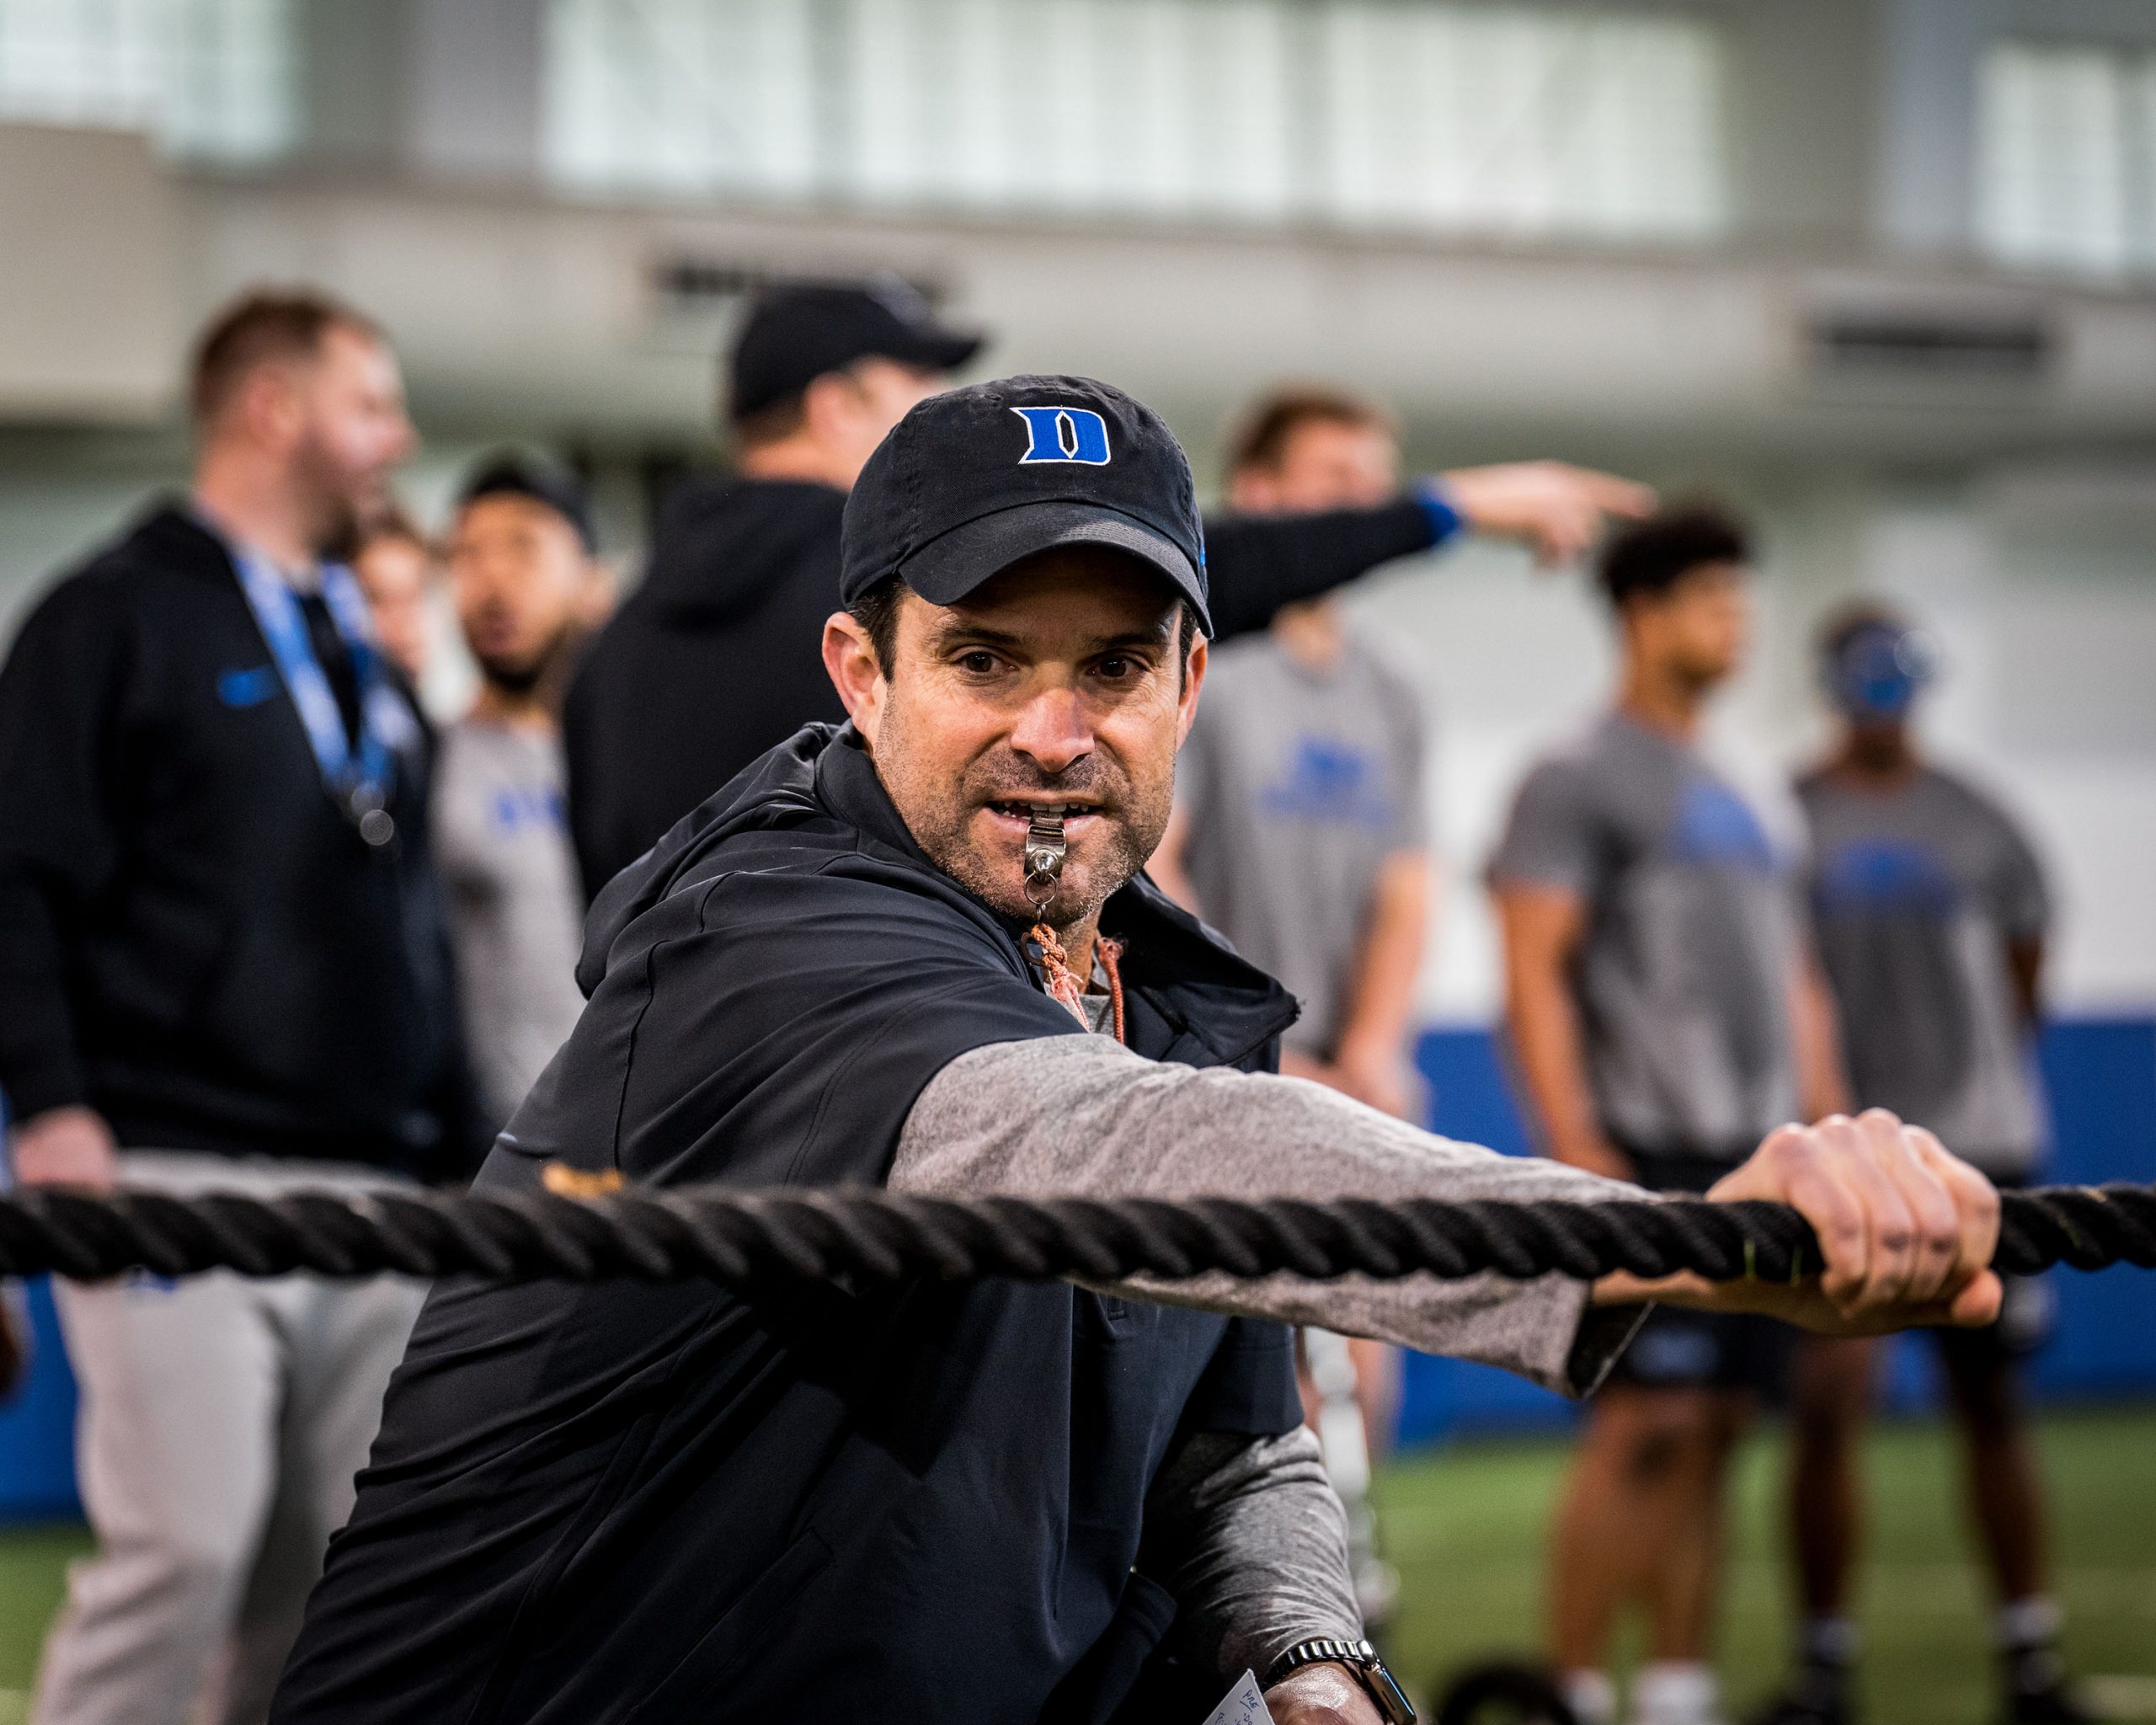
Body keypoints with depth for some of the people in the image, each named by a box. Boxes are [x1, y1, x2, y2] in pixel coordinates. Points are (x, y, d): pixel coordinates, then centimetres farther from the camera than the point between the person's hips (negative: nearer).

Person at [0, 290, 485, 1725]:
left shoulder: (367, 655, 23)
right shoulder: (119, 618, 1)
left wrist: (460, 1155, 21)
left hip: (368, 1186, 7)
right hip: (176, 1172, -7)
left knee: (344, 1570, 5)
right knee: (184, 1543, -16)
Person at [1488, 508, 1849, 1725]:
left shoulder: (1733, 801, 22)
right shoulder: (1580, 781, -2)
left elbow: (1795, 984, 25)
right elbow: (1533, 977, -10)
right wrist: (1578, 1150, -18)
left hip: (1755, 1162, 8)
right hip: (1647, 1154, -8)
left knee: (1713, 1433, 6)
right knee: (1646, 1426, -13)